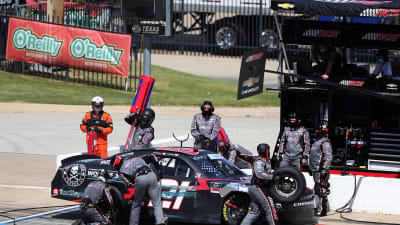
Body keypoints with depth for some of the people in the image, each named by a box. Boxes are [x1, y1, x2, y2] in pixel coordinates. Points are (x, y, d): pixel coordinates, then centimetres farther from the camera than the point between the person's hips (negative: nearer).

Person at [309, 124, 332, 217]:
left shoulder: (325, 143, -11)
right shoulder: (317, 142, 21)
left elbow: (328, 157, -18)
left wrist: (324, 169, -24)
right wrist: (311, 168, 30)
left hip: (321, 171, -11)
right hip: (316, 170, 11)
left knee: (321, 190, -13)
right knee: (317, 189, 12)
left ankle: (321, 210, -15)